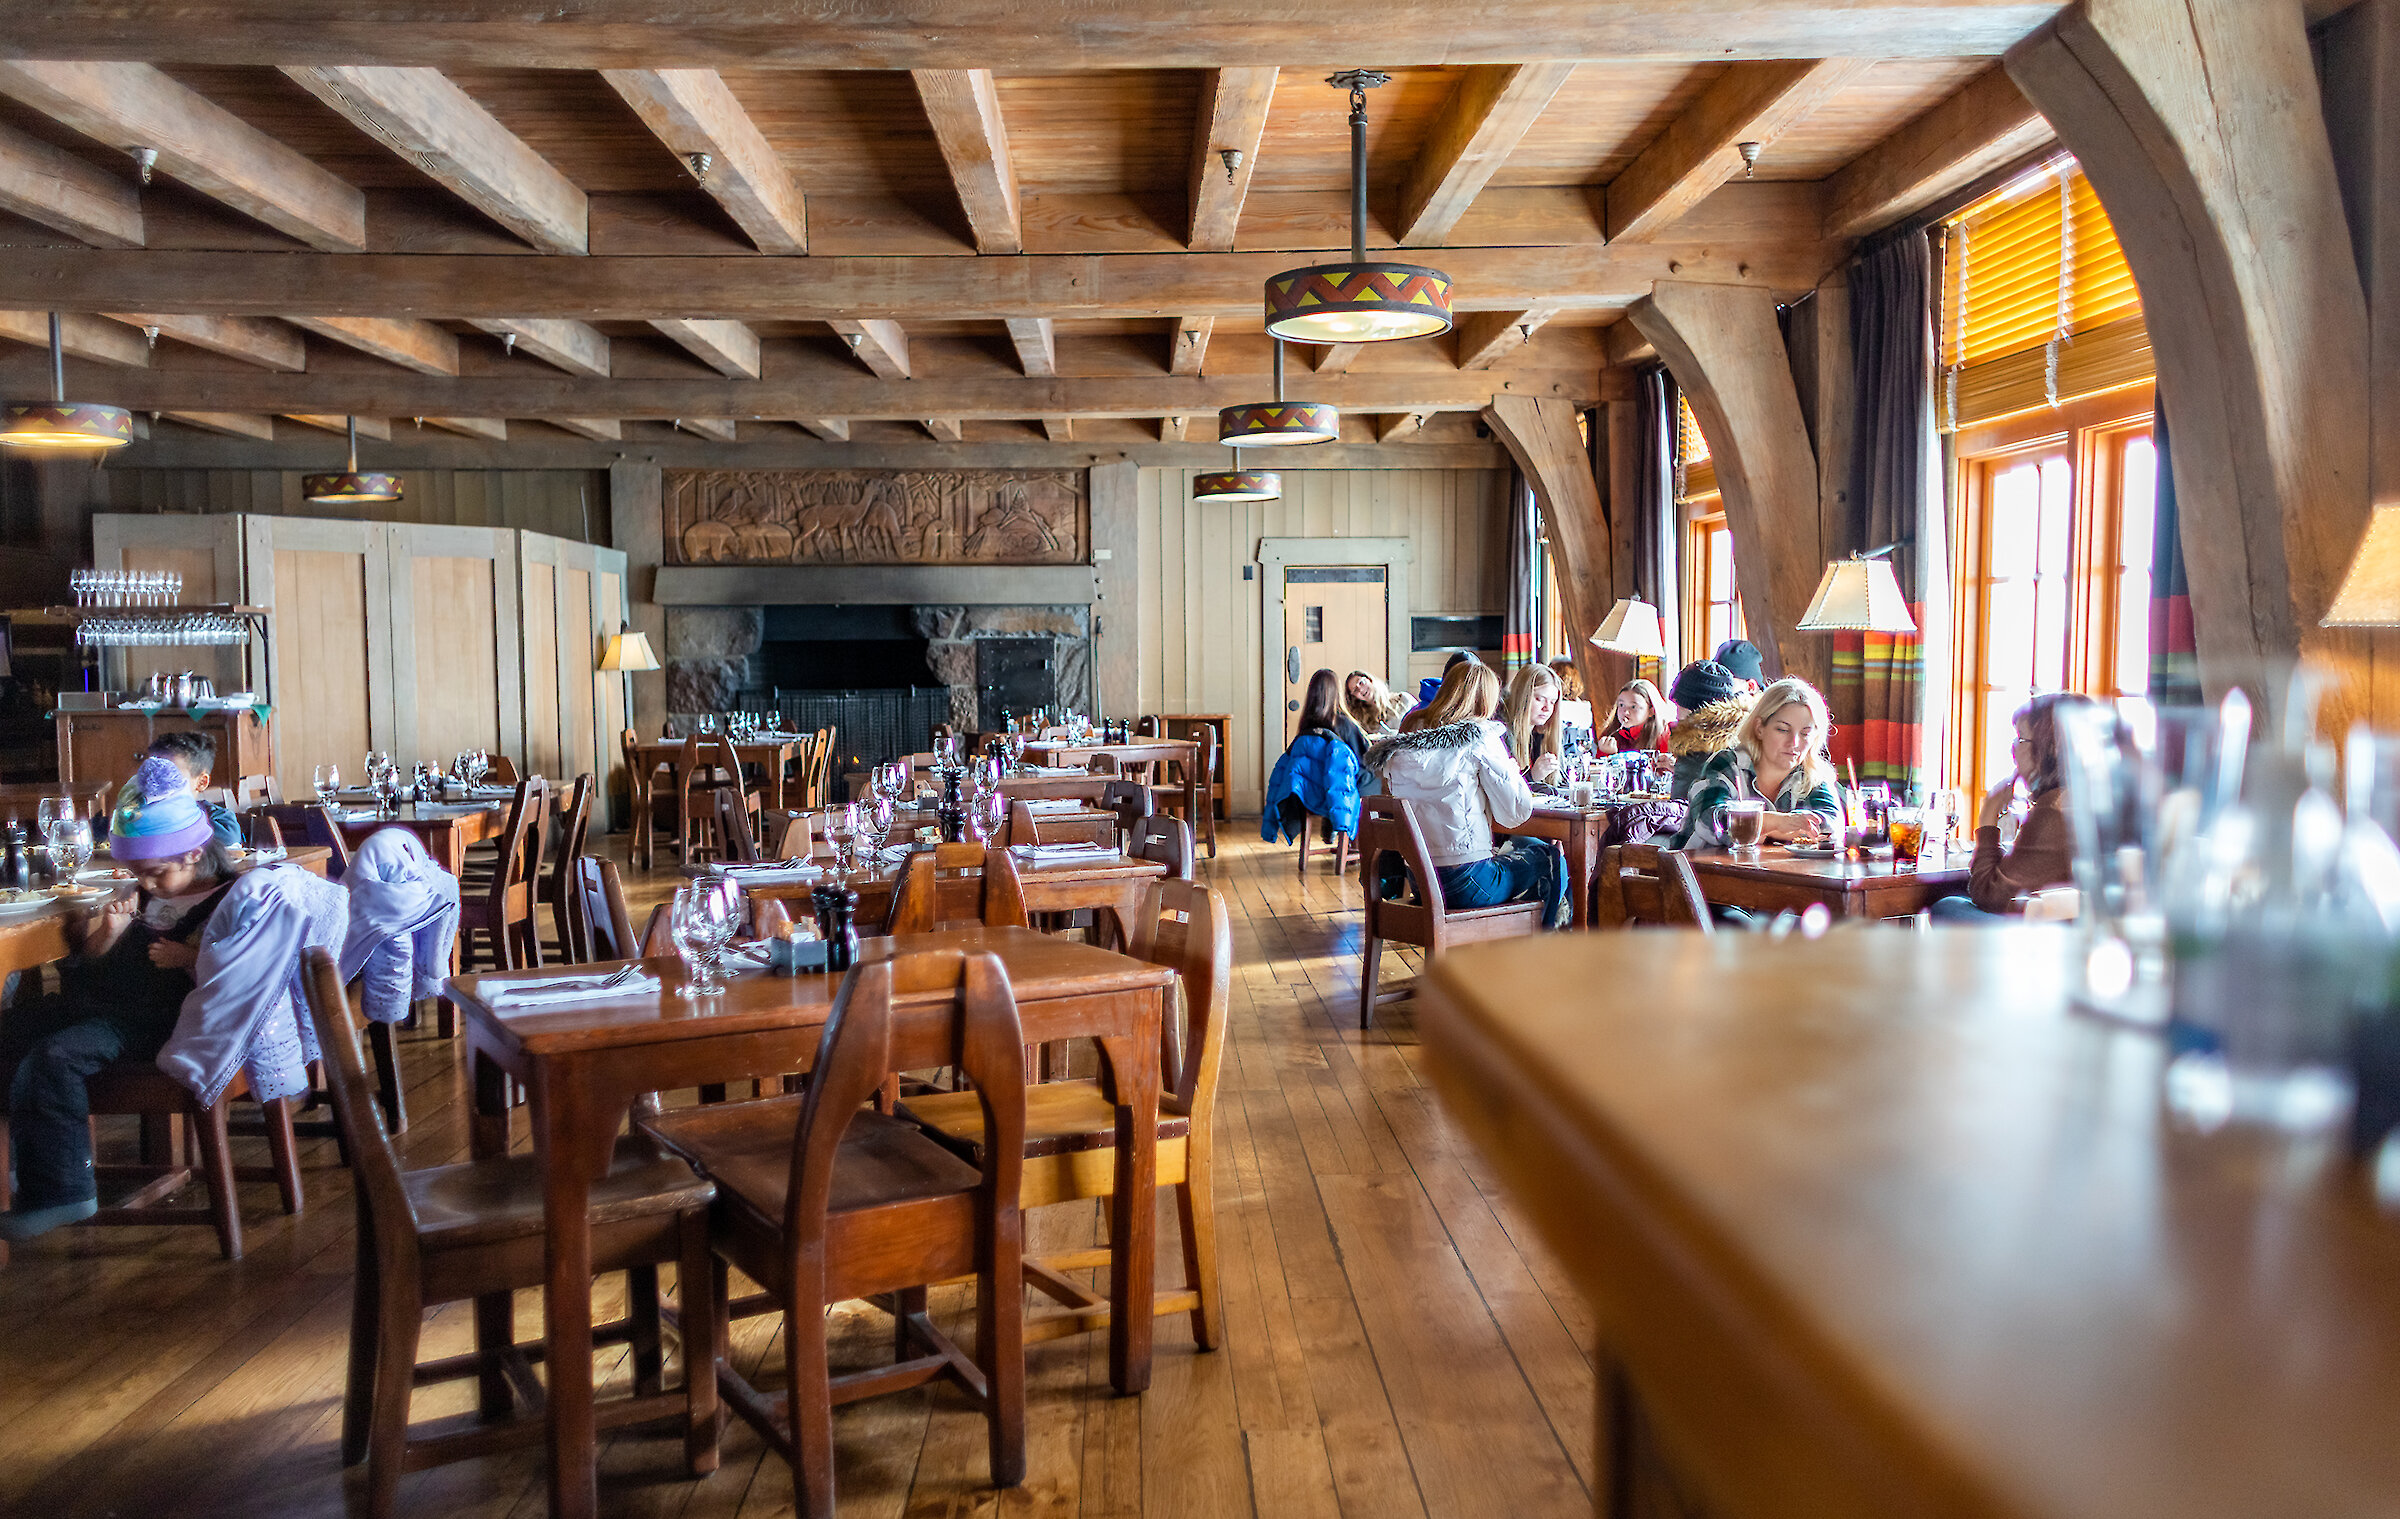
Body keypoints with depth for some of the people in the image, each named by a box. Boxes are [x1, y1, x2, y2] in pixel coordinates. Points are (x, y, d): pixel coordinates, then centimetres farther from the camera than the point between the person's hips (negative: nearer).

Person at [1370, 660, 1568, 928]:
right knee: (1550, 858, 18)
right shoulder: (1479, 739, -12)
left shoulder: (1401, 747, 6)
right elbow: (1516, 812, -11)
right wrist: (1510, 767, 6)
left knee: (1526, 845, 30)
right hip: (1465, 885, -7)